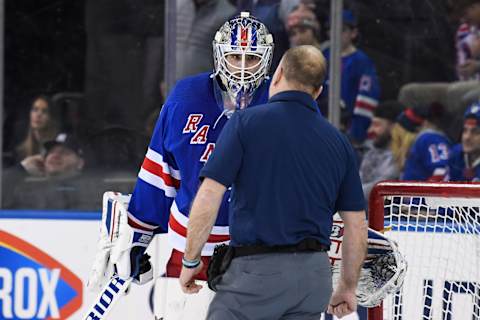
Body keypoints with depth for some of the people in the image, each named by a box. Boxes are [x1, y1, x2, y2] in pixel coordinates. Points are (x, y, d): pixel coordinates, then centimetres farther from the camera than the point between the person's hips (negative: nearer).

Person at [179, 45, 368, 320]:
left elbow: (208, 198, -10)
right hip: (315, 274, 5)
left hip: (257, 268, -5)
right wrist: (348, 287, 23)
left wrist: (191, 261, 1)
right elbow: (357, 227, 11)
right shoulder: (338, 142, 9)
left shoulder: (246, 122, -4)